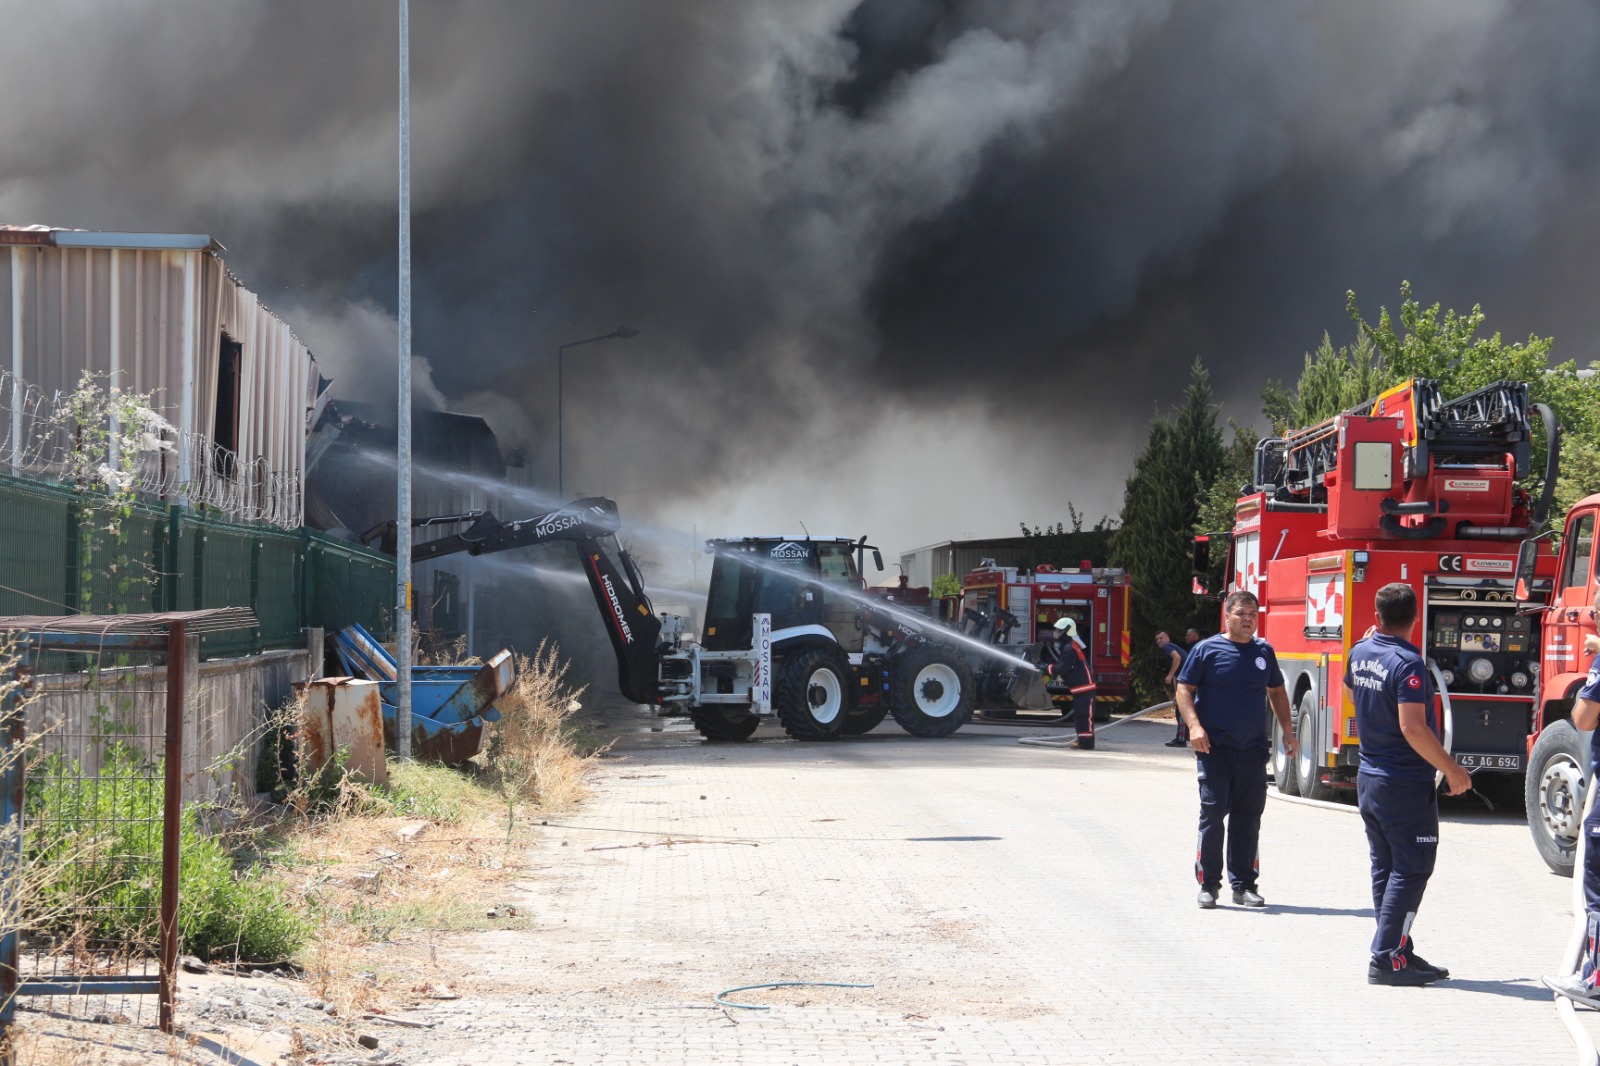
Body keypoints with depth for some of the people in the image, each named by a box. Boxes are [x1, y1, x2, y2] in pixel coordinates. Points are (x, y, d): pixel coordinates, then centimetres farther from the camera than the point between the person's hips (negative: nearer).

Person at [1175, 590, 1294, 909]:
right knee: (1212, 813, -7)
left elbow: (1276, 691, 24)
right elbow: (1184, 689, -1)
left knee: (1248, 817, 6)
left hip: (1253, 749, 4)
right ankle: (1208, 884, -1)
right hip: (1214, 748, -4)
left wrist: (1287, 727, 13)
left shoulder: (1264, 652, 13)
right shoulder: (1207, 650, 0)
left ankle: (1244, 884, 12)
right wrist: (1194, 726, -15)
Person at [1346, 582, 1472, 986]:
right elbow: (1412, 728, -27)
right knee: (1410, 870, -4)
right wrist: (1452, 770, -20)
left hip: (1369, 779, 8)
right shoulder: (1407, 663, -21)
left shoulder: (1360, 653, 4)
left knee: (1384, 869, 14)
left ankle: (1398, 952, 19)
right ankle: (1386, 960, -8)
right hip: (1406, 785, -8)